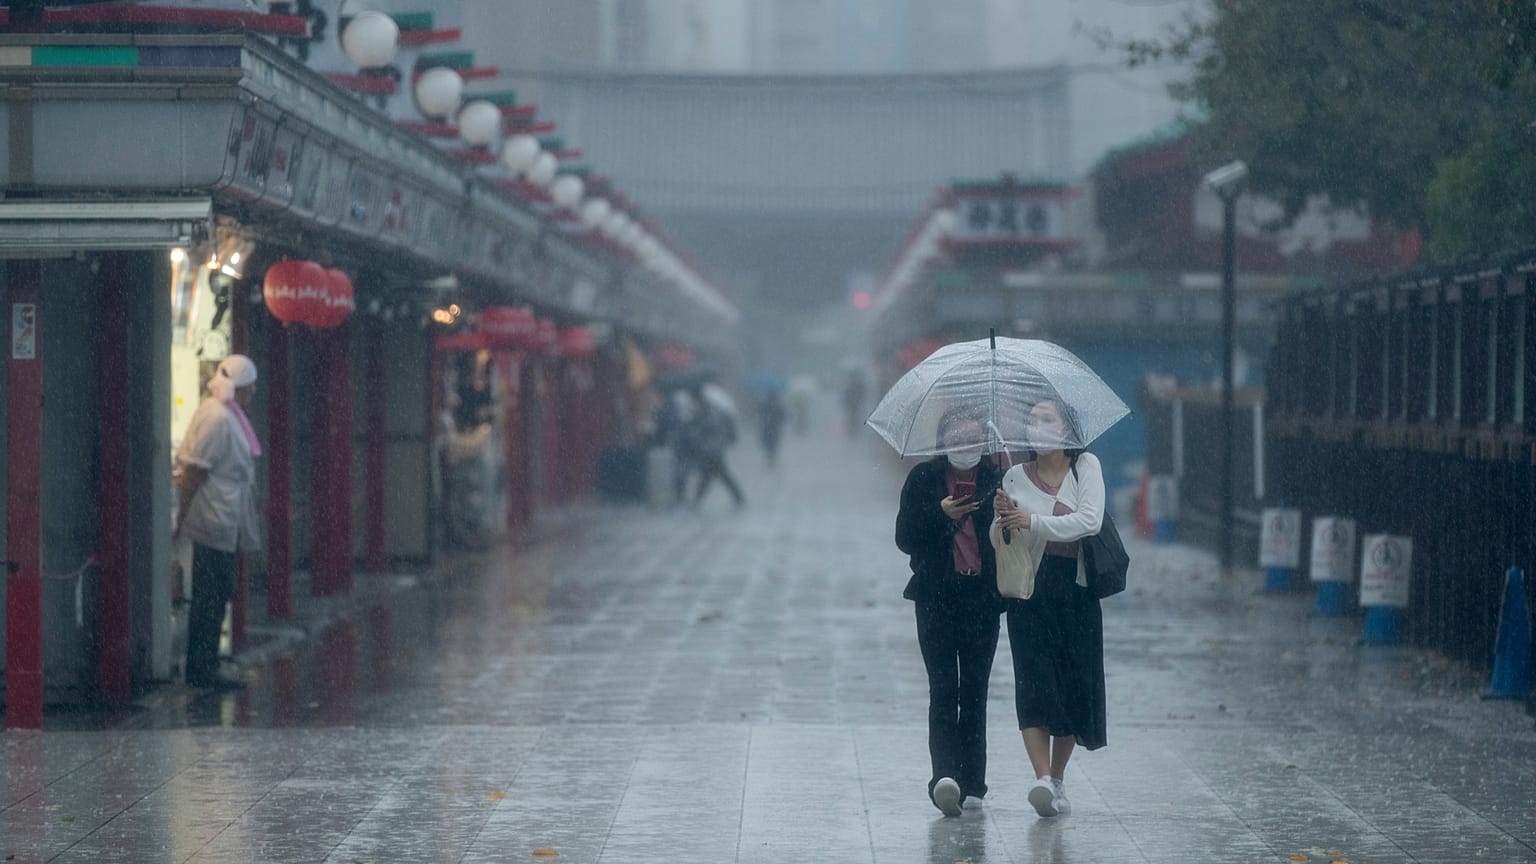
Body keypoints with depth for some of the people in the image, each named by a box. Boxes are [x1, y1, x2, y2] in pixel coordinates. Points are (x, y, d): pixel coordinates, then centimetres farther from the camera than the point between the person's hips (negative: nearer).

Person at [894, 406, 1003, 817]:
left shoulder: (994, 478, 6)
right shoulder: (923, 478, 2)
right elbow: (905, 538, -2)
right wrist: (940, 515, -17)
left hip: (982, 597, 2)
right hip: (938, 598, -2)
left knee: (974, 691, 7)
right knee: (943, 690, -11)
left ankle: (970, 782, 13)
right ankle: (944, 776, -23)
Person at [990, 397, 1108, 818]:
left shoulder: (1086, 466, 4)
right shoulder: (1016, 477, 8)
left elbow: (1090, 520, -10)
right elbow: (997, 539, 7)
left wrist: (1034, 522, -18)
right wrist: (1002, 520, -15)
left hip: (1075, 591, 0)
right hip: (1028, 591, 0)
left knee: (1075, 684, 3)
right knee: (1034, 681, -13)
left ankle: (1058, 779, 17)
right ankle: (1042, 779, -22)